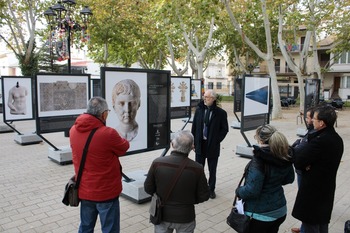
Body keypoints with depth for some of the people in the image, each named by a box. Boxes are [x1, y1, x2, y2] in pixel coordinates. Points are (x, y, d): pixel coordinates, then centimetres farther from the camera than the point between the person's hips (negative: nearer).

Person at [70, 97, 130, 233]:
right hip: (106, 192, -6)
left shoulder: (74, 130, -5)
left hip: (84, 191, 6)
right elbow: (124, 148, -6)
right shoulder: (108, 133, -25)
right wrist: (120, 140, 14)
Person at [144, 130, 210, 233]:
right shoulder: (197, 168, -22)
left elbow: (148, 189, -7)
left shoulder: (157, 163, -19)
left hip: (162, 215, 1)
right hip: (185, 217, -1)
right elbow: (204, 196, -11)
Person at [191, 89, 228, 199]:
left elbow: (224, 129, -1)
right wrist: (193, 141, 2)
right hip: (200, 144, 2)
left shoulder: (221, 113, -9)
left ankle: (211, 189, 29)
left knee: (212, 169, 12)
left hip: (213, 145, -2)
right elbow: (194, 126, 5)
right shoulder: (199, 110, 0)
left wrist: (216, 140, -6)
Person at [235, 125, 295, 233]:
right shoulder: (285, 157, -5)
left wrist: (238, 191, -9)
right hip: (280, 210, 7)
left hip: (260, 215, -7)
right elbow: (289, 179, 12)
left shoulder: (259, 160, -27)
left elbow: (251, 190, -27)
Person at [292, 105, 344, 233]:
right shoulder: (337, 139, 4)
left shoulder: (320, 141, -27)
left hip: (312, 191, -9)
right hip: (327, 189, 9)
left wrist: (296, 149, -8)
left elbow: (298, 163, -24)